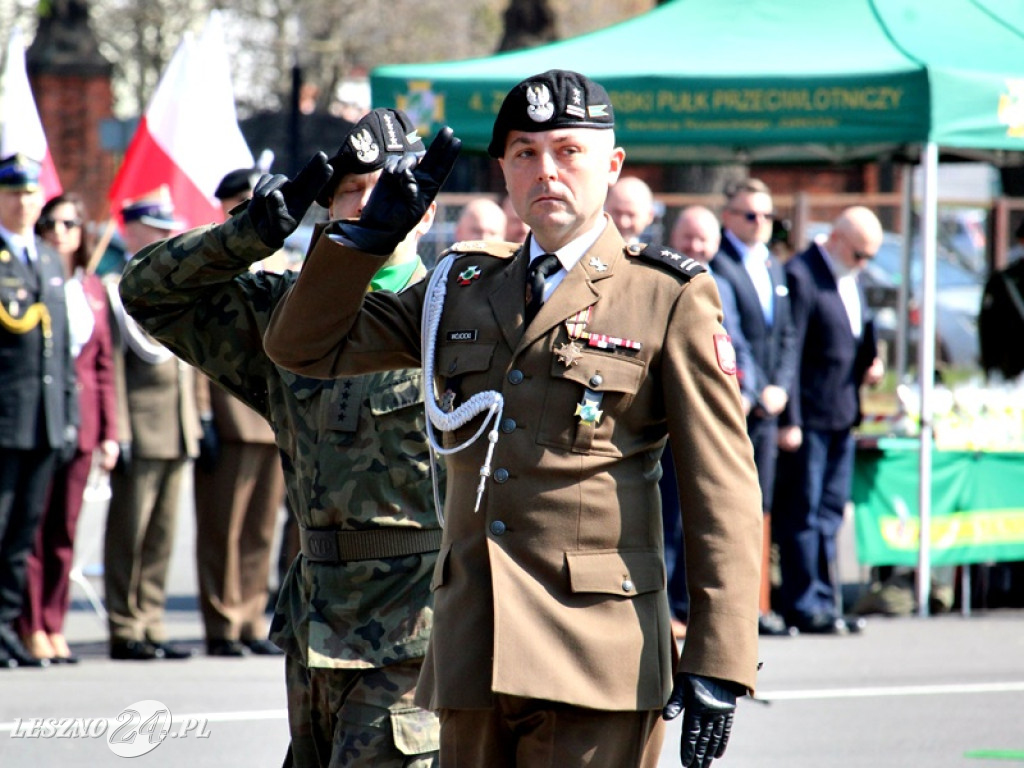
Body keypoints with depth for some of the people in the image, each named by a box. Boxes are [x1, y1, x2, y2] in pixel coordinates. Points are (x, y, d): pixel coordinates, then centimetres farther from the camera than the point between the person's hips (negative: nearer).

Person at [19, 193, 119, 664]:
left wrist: (110, 431, 10)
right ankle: (31, 627, 0)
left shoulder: (93, 290, 14)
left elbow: (104, 365, 16)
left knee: (64, 528, 6)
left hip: (80, 419, 5)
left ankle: (54, 627, 10)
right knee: (32, 525, -4)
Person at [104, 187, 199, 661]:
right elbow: (112, 364, -11)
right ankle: (126, 631, 0)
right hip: (140, 433, -7)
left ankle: (150, 626, 13)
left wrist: (195, 423, 16)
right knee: (129, 535, -3)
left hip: (176, 436, 7)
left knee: (161, 537, 9)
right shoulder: (117, 288, -6)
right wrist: (117, 433, -16)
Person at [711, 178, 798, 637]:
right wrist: (757, 391, -13)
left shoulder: (774, 268, 18)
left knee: (759, 509, 9)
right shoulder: (716, 265, -8)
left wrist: (780, 388, 3)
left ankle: (756, 605, 13)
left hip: (765, 408, 8)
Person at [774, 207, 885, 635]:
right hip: (810, 418, -9)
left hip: (842, 416, 9)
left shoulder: (851, 279, 15)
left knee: (830, 513, 11)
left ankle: (825, 603, 16)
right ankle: (804, 606, 1)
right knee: (802, 514, -3)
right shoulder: (800, 276, -13)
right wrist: (789, 420, -18)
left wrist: (871, 363, 5)